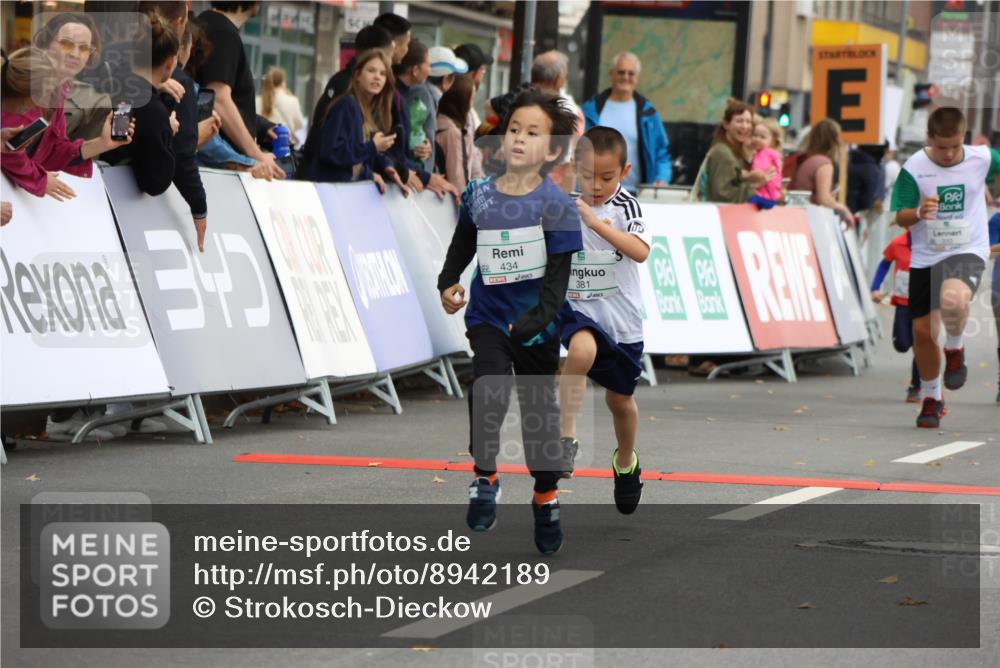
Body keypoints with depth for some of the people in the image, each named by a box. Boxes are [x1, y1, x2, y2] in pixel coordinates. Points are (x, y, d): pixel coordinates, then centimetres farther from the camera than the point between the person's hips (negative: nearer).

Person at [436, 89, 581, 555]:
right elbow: (462, 245, 14)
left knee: (539, 411, 11)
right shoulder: (478, 195, -3)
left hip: (536, 326, -1)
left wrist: (532, 323, -24)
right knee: (488, 392, -22)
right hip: (488, 316, 1)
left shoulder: (557, 206, -13)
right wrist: (447, 283, -2)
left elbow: (558, 276, -14)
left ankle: (546, 499, 29)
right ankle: (484, 480, -5)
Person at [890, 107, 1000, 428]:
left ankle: (955, 349, -1)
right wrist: (918, 213, -29)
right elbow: (900, 218, -9)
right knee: (923, 331, 5)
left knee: (953, 300, -35)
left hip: (967, 252, -2)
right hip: (925, 257, 2)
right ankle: (931, 398, 30)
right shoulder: (914, 168, -10)